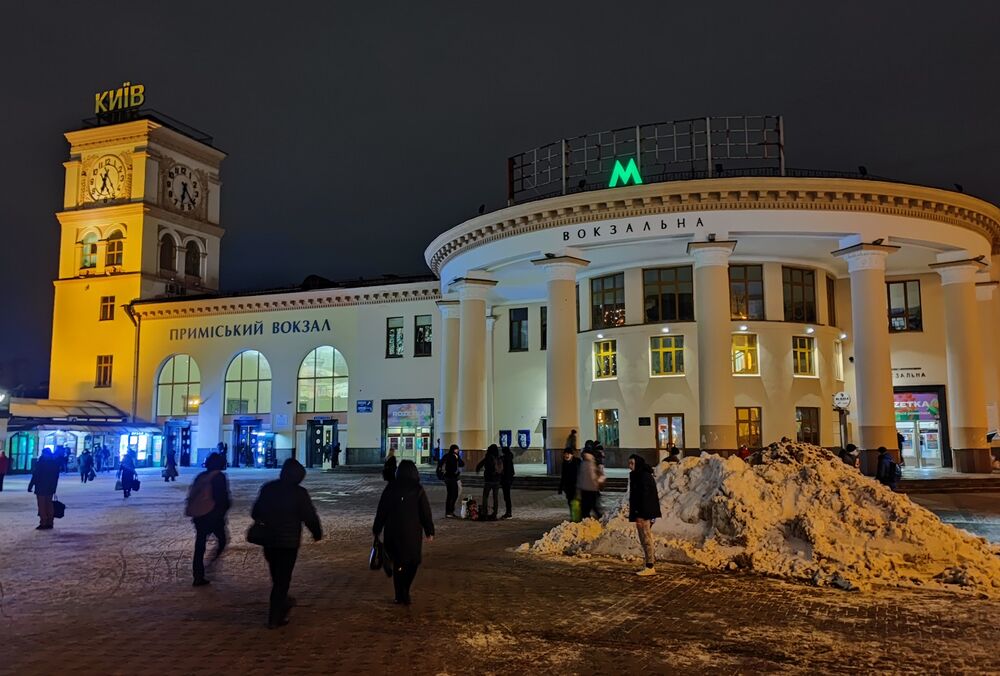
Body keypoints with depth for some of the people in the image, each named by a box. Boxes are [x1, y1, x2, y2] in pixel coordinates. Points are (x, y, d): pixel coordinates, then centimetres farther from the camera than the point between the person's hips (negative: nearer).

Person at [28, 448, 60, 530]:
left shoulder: (41, 461, -11)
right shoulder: (55, 462, 7)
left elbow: (35, 475, -13)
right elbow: (56, 476, 11)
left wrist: (30, 486, -8)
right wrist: (54, 487, 17)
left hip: (41, 487, -6)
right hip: (51, 488, 6)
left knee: (42, 506, -3)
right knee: (49, 505, 12)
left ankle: (43, 523, -5)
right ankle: (49, 523, 12)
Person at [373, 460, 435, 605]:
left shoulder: (390, 488, -1)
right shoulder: (418, 490, -7)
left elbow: (381, 511, 5)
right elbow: (425, 513, -5)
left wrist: (377, 529, 14)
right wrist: (429, 531, 3)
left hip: (392, 532, 2)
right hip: (412, 532, -2)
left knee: (398, 562, 13)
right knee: (413, 561, 12)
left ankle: (400, 595, 11)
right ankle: (404, 592, -2)